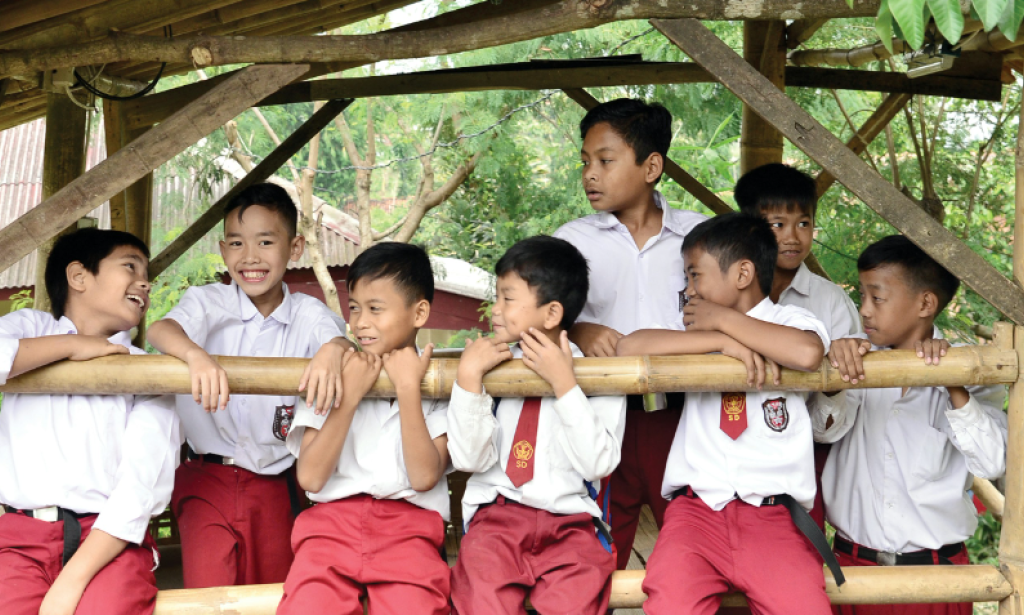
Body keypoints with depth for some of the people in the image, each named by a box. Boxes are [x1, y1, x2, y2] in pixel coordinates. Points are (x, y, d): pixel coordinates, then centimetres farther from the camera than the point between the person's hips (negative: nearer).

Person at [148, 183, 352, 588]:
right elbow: (160, 330, -21)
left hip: (274, 485, 2)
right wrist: (195, 354, -44)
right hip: (207, 481, -1)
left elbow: (337, 337, -17)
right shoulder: (209, 303, -4)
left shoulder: (308, 314, 0)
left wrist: (334, 349, -43)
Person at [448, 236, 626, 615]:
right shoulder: (490, 365, 10)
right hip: (497, 515, 1)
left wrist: (563, 382, -10)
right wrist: (468, 375, -6)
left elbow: (598, 465, -7)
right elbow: (469, 459, 0)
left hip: (570, 518, -1)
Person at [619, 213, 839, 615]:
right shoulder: (698, 325, 19)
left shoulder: (790, 320, 11)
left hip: (773, 511, -1)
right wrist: (723, 341, -5)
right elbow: (629, 347, 0)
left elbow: (807, 354, -15)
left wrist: (724, 319, -5)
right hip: (697, 506, 2)